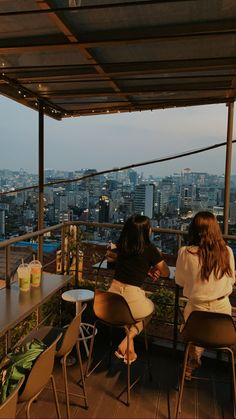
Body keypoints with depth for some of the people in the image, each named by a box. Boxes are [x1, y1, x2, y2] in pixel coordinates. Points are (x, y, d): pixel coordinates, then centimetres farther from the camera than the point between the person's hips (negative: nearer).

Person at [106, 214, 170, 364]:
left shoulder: (122, 246, 7)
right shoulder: (149, 249, -7)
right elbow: (166, 273, 4)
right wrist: (159, 256, 23)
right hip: (132, 298, -5)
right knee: (150, 309, 31)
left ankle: (130, 347, 30)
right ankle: (127, 340, 14)